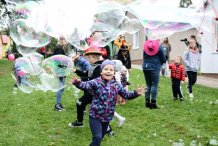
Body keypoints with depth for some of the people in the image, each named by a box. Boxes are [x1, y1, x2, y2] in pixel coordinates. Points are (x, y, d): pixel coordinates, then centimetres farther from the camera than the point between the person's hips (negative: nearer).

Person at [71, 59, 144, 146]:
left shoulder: (116, 85, 0)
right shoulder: (96, 82, -13)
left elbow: (126, 95, 7)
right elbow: (85, 85, -28)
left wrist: (136, 93, -10)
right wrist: (78, 83, -49)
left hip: (107, 117, 5)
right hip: (95, 115, -5)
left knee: (100, 138, 18)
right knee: (97, 138, -15)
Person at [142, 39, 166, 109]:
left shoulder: (145, 48, 13)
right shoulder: (159, 49, -1)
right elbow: (163, 60, 4)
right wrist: (159, 62, 23)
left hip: (145, 67, 5)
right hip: (155, 68, -5)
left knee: (148, 85, 13)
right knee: (154, 85, -2)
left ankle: (147, 102, 14)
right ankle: (153, 103, -2)